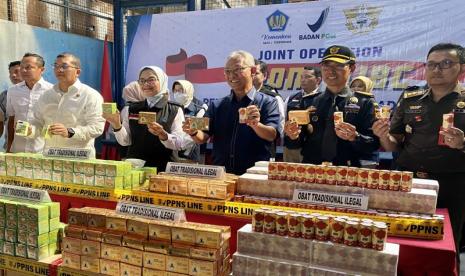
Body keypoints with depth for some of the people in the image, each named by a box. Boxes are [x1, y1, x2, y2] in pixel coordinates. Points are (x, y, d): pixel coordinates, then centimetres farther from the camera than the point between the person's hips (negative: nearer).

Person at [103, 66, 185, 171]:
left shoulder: (175, 110, 1)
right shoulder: (130, 109, 9)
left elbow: (179, 144, -7)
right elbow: (125, 141, 6)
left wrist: (163, 135, -23)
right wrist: (117, 125, -10)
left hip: (163, 168, -2)